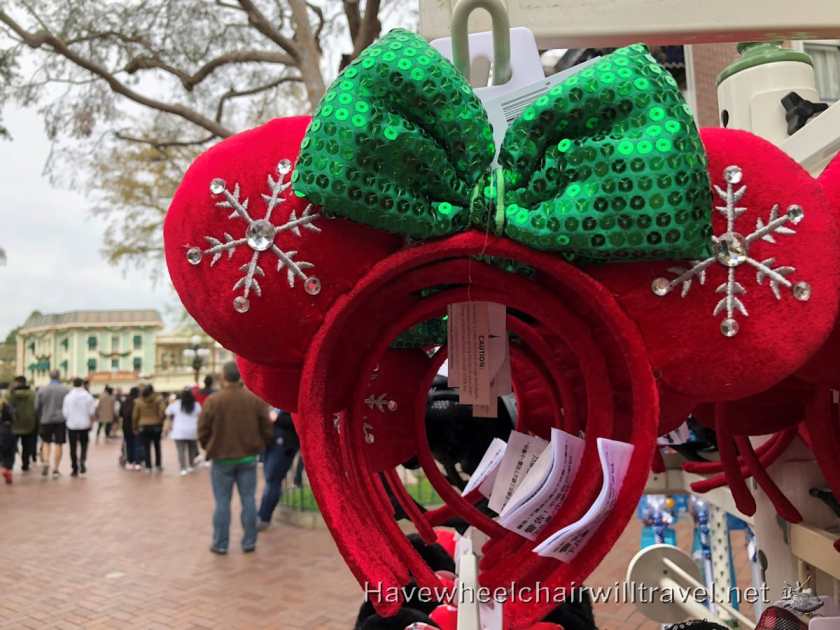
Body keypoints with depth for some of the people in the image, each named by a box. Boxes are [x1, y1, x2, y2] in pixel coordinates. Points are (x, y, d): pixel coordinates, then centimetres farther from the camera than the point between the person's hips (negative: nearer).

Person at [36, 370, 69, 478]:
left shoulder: (41, 390, 0)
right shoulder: (66, 390, -5)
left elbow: (37, 407, 4)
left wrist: (39, 419, 19)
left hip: (46, 420, 1)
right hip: (60, 420, -1)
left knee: (46, 442, 17)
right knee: (58, 444, 3)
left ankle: (46, 462, -4)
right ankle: (55, 469, 4)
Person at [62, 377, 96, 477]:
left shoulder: (68, 397, -5)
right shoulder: (88, 396, -5)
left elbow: (65, 412, -3)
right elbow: (92, 412, -3)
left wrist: (67, 420, 16)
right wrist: (91, 422, 13)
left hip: (72, 425, 0)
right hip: (84, 425, 0)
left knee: (73, 448, 7)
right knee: (84, 446, 13)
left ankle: (75, 469, 10)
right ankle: (82, 462, -11)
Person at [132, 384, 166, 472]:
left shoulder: (138, 401, -1)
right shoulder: (158, 399, -5)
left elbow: (135, 416, 3)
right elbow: (162, 411, -16)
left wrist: (135, 427, 14)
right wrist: (160, 421, -1)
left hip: (144, 427, 0)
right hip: (156, 426, 0)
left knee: (146, 448, 5)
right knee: (157, 446, 15)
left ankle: (148, 467, 4)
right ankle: (158, 465, 17)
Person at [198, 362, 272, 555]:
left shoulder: (213, 400, -12)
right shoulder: (256, 399, -4)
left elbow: (203, 431, -5)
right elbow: (266, 429, 0)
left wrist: (210, 449, 13)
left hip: (222, 458, -2)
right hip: (248, 457, 2)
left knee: (222, 502, 6)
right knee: (248, 500, 8)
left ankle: (220, 544, 12)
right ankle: (249, 542, 13)